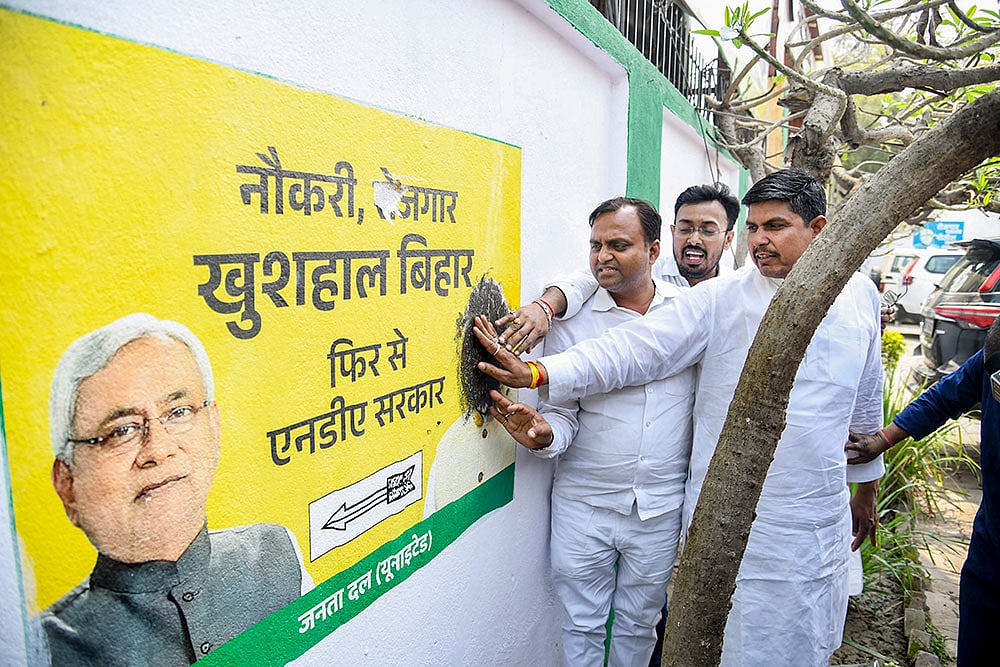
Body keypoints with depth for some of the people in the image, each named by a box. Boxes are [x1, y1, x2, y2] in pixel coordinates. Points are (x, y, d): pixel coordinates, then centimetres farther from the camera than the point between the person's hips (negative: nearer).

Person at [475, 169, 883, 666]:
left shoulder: (860, 295, 6)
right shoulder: (719, 300, -7)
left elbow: (865, 403, 17)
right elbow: (635, 348, -16)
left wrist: (866, 486, 25)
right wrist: (538, 373, -28)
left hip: (819, 525, 4)